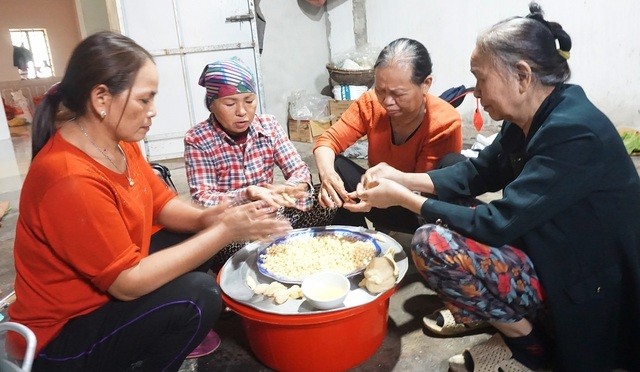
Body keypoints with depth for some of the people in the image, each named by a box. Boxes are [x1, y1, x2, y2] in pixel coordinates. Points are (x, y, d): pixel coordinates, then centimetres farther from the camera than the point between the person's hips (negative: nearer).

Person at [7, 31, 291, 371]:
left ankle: (171, 341, 16)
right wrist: (223, 232, -29)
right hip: (60, 337, -9)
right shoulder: (71, 180, -32)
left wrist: (208, 219, -17)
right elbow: (128, 282, -29)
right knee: (198, 295, -26)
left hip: (104, 287, 9)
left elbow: (162, 204, 5)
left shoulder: (117, 142, -4)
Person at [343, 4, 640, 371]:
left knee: (432, 242, -22)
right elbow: (476, 172, 9)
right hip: (551, 256, 9)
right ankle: (517, 322, 11)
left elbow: (499, 223, -29)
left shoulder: (574, 132, -27)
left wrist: (403, 198, -21)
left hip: (589, 289, -9)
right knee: (443, 228, 10)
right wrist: (403, 179, -4)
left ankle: (526, 342, -1)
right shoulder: (528, 120, -1)